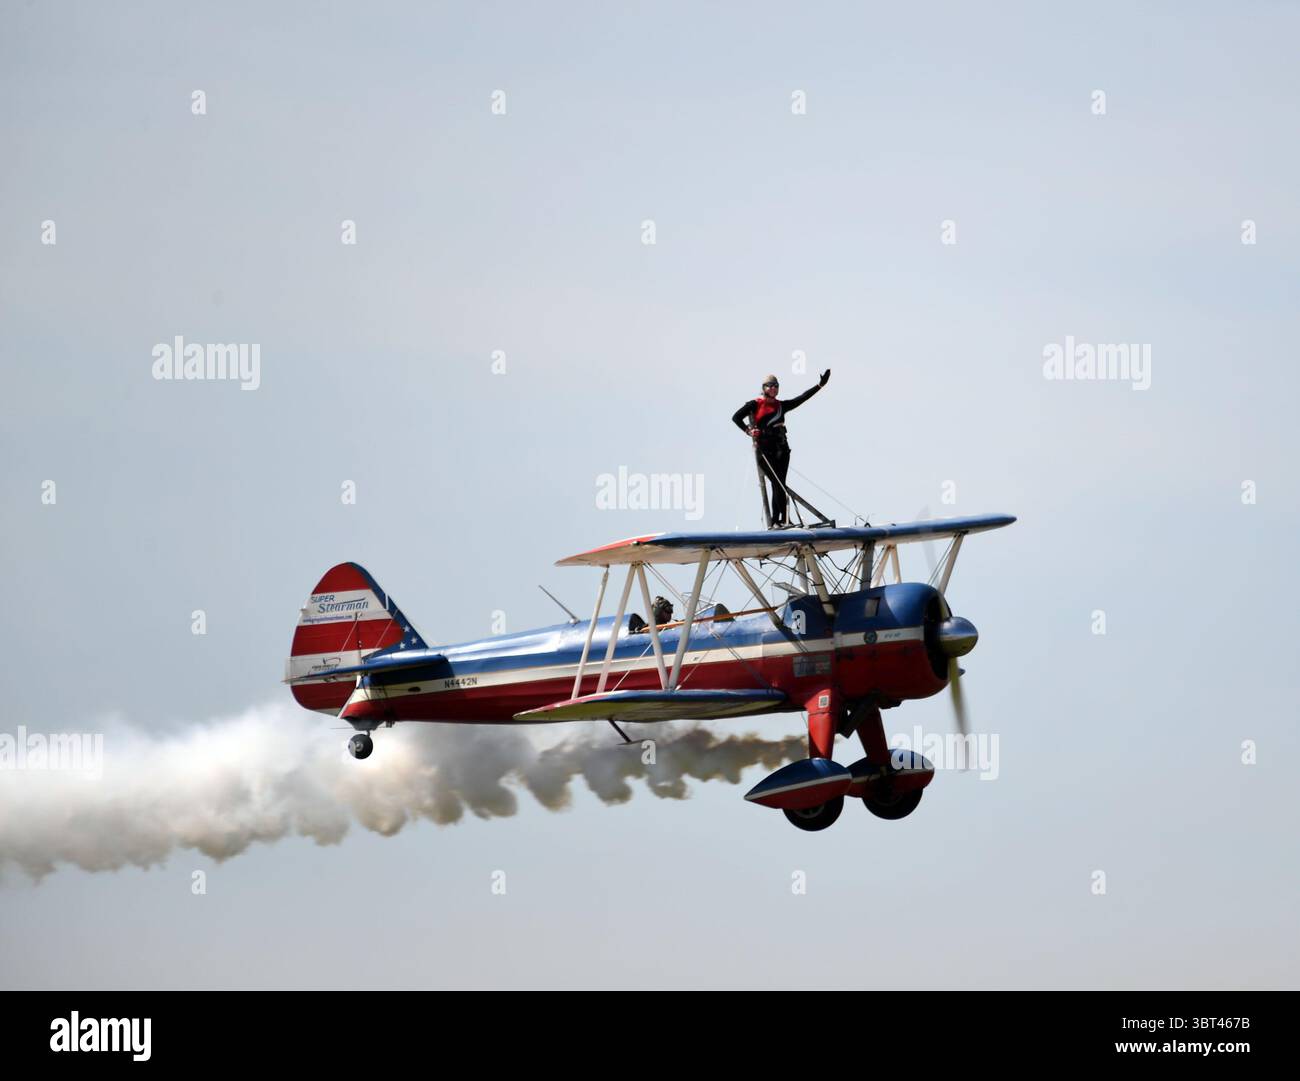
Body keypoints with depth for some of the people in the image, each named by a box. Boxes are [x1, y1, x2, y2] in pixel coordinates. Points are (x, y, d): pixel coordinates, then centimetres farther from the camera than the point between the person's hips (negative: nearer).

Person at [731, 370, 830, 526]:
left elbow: (801, 399, 11)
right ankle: (784, 519, -15)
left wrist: (819, 385, 7)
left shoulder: (780, 406, 14)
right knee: (778, 484, -13)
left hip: (781, 448, 5)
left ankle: (776, 521, 4)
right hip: (765, 449, -5)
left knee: (779, 485, 1)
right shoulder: (755, 405, 1)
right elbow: (736, 417, -2)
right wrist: (748, 431, -16)